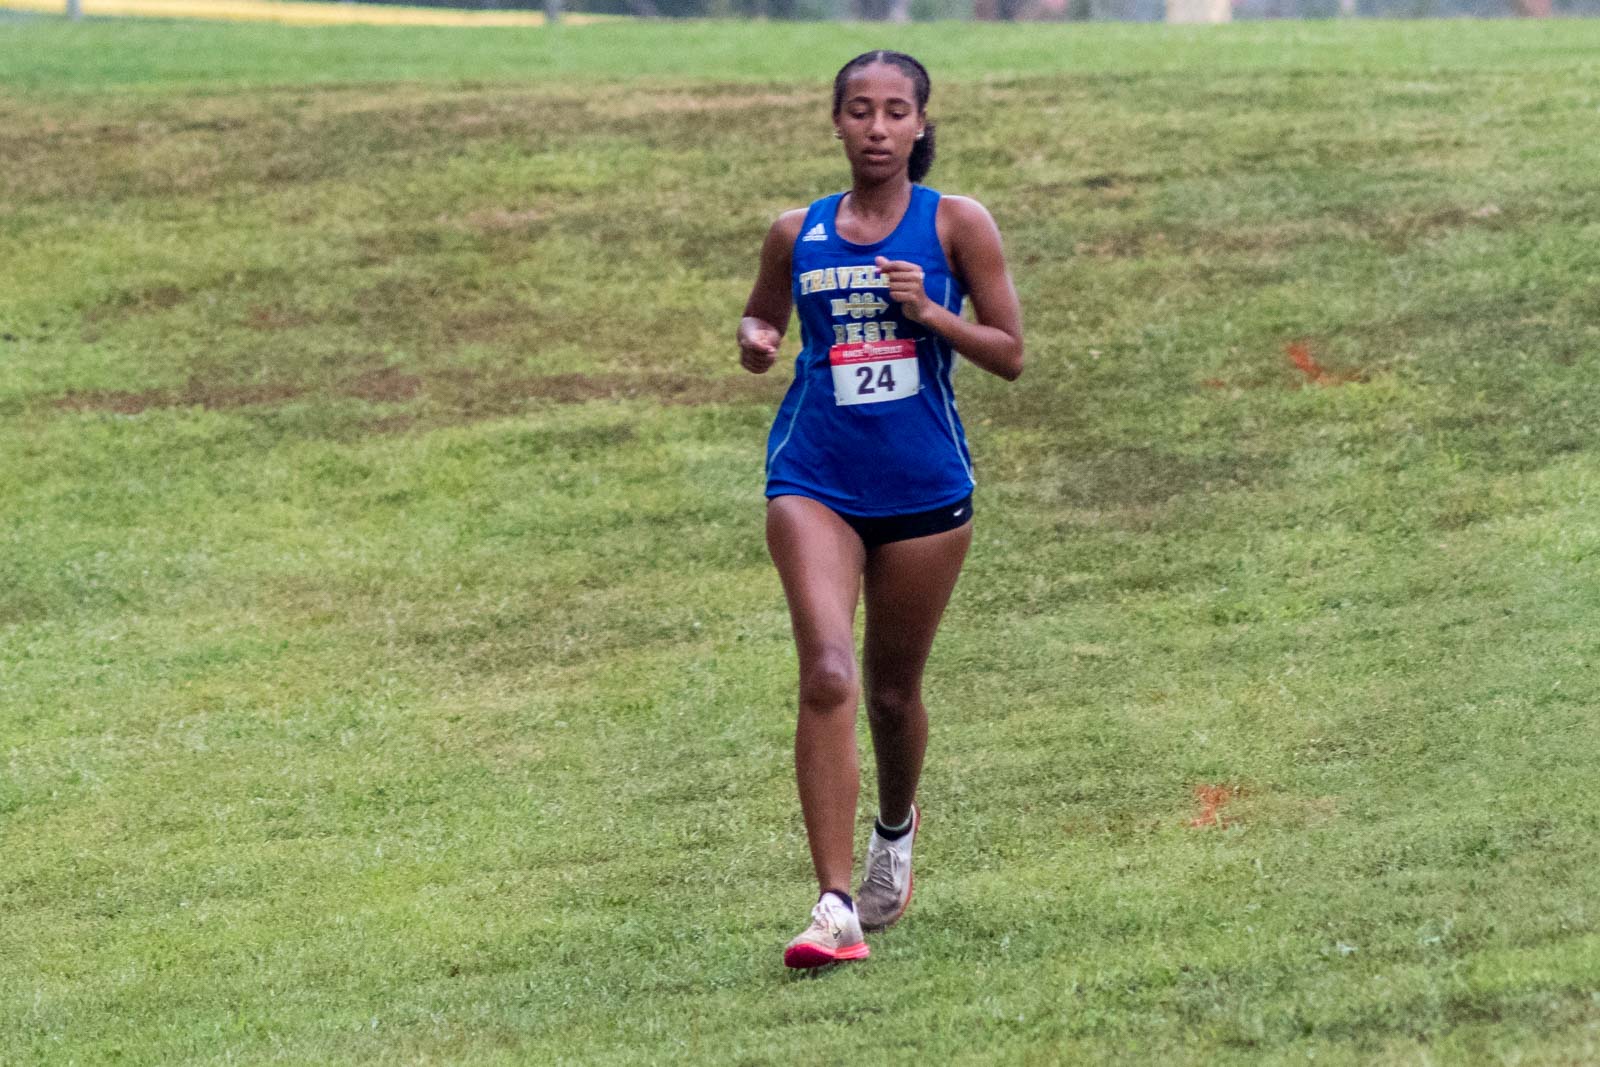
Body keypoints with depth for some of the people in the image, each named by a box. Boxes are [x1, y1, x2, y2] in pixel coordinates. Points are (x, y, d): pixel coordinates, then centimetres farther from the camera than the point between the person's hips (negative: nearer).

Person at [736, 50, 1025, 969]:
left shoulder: (955, 224, -1)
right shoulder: (798, 234, 5)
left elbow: (1009, 354, -1)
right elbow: (761, 316, 22)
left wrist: (929, 312, -17)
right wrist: (756, 340, -1)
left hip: (925, 487, 0)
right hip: (816, 480, 0)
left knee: (894, 688, 14)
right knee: (828, 675, -19)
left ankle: (896, 824, 48)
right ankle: (837, 908, -22)